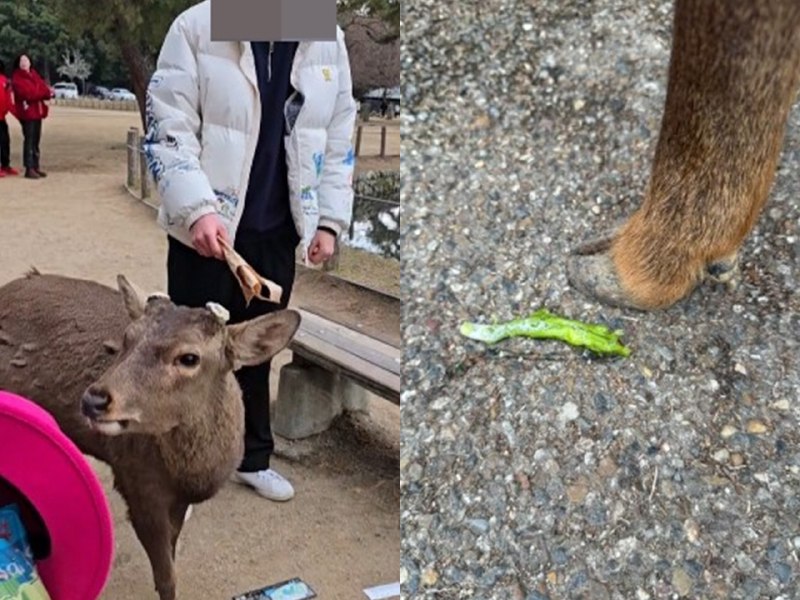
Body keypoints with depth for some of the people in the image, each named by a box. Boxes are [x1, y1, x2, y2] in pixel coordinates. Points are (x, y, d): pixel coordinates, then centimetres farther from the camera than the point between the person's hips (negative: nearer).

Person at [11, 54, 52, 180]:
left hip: (37, 111, 8)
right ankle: (29, 169, -8)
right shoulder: (17, 78, -8)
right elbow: (28, 94, -20)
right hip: (27, 112, -8)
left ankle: (35, 167, 17)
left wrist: (49, 92, -15)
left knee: (36, 140, 11)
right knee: (29, 140, -9)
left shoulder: (34, 74, 15)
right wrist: (45, 92, -19)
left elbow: (42, 87, 8)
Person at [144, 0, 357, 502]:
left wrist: (329, 220, 2)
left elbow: (339, 138, 8)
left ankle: (253, 459, 32)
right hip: (207, 228, -3)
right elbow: (168, 127, -12)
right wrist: (197, 208, -24)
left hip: (276, 231, 4)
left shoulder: (328, 41, 3)